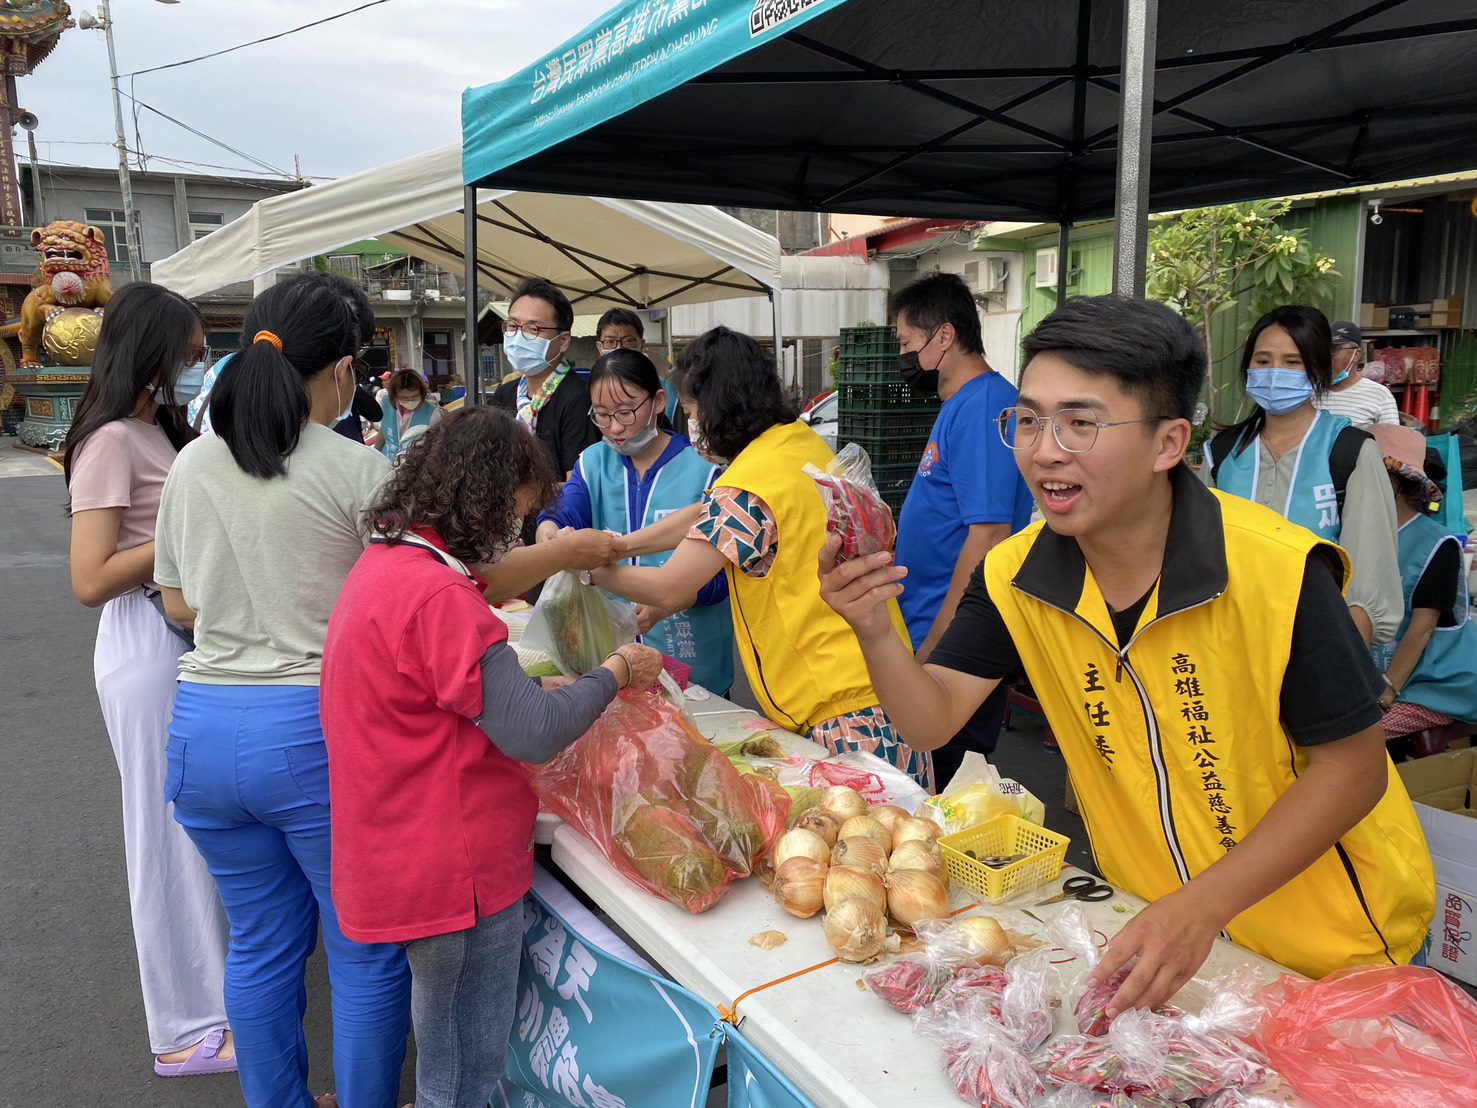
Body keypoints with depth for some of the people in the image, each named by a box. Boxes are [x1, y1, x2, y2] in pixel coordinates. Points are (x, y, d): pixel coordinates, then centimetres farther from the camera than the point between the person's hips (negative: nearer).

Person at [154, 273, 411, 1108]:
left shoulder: (194, 464, 4)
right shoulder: (360, 472, -12)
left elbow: (180, 603, 14)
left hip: (205, 726, 6)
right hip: (320, 729, -6)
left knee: (261, 944, 21)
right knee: (366, 952, 12)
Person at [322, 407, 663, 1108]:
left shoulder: (380, 567, 6)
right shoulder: (437, 595, -25)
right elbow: (532, 736, -24)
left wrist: (537, 689, 8)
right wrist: (617, 673, -10)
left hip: (398, 861, 9)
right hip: (454, 872, -9)